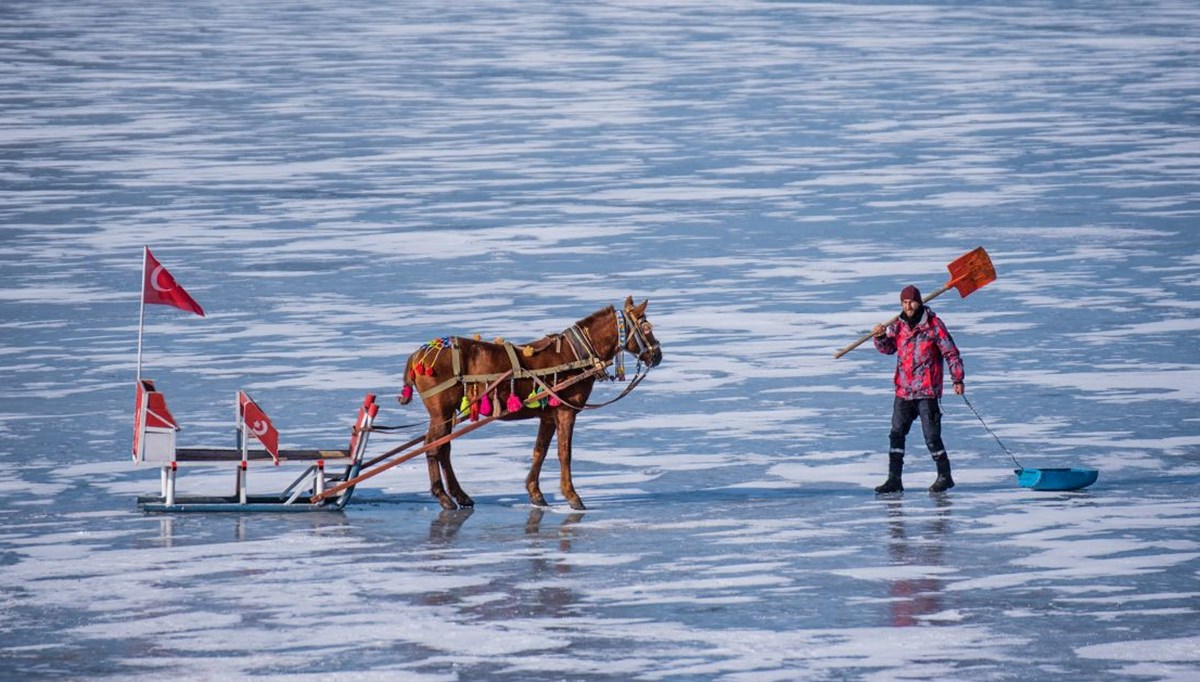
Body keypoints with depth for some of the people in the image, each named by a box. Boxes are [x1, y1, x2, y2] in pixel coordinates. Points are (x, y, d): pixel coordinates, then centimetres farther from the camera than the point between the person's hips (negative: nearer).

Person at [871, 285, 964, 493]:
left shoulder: (933, 324, -6)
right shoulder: (899, 325, 10)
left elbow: (951, 352, -4)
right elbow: (889, 348, 12)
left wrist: (958, 379, -9)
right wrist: (880, 337, -10)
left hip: (927, 390, -6)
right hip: (903, 390, 6)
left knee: (931, 435, -6)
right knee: (896, 434, 3)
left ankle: (945, 476, 7)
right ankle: (894, 479, 8)